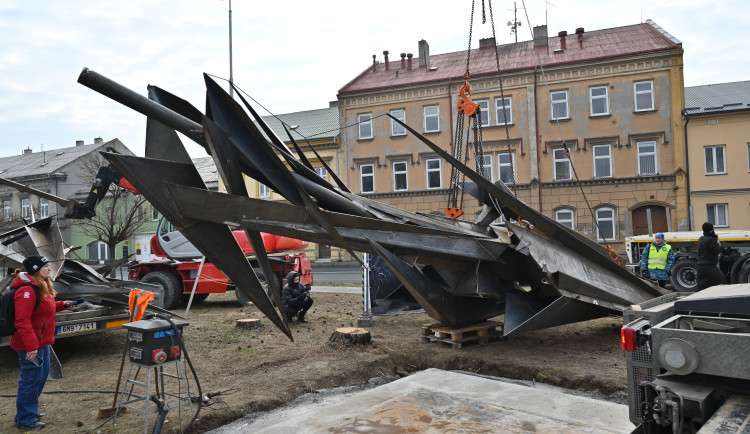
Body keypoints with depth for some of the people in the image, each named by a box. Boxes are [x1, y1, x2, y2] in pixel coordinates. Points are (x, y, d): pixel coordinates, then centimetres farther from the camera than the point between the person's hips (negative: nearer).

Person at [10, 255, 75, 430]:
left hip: (41, 342, 11)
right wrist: (31, 347, -28)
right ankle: (25, 419, 14)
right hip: (30, 345, -11)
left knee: (42, 375, 20)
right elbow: (22, 321, -27)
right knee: (31, 380, 0)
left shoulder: (41, 287, 12)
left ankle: (31, 410, 36)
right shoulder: (27, 290, -22)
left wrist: (61, 305, 8)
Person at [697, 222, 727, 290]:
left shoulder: (700, 239, 11)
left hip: (700, 266, 8)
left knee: (701, 286, 9)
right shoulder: (711, 240, -13)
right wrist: (718, 243, 2)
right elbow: (717, 251, -12)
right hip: (710, 267, -8)